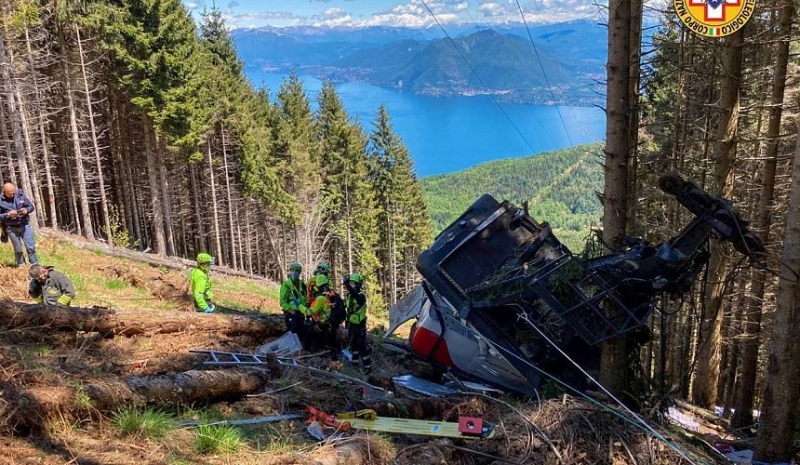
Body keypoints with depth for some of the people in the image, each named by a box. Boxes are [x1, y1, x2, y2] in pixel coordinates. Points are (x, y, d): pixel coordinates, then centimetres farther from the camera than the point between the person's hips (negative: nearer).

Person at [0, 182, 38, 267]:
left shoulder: (20, 195, -4)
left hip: (25, 225, 1)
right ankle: (21, 265, 25)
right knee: (18, 249, 9)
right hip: (11, 228, -1)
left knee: (31, 247, -1)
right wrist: (8, 215, -24)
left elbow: (31, 206, 4)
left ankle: (35, 265, 11)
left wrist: (26, 210, -17)